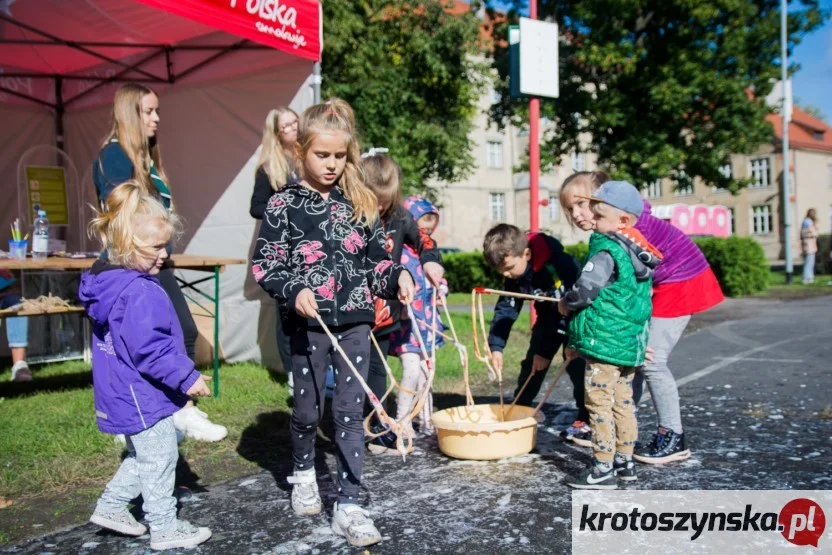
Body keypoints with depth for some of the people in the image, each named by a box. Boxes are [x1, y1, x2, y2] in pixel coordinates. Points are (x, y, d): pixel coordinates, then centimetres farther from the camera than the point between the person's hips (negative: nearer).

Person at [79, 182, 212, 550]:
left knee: (141, 456, 26)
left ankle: (111, 506, 35)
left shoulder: (110, 281, 7)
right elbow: (149, 349, -30)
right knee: (159, 461, 5)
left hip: (125, 396, 10)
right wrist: (187, 377, -23)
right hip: (144, 398, -10)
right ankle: (165, 529, 18)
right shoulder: (140, 292, -27)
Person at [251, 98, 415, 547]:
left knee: (350, 412, 2)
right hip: (310, 324, -2)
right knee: (309, 409, 13)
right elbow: (263, 264, -4)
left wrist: (397, 277, -6)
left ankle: (348, 504, 9)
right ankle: (303, 474, 42)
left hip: (355, 321, 2)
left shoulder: (360, 203, 7)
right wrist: (293, 290, -20)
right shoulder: (284, 204, -3)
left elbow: (376, 259, 12)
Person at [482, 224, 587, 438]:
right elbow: (506, 308, -10)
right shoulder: (514, 274, -14)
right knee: (531, 364, 6)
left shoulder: (558, 266, -37)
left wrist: (546, 350, -28)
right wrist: (496, 346, -19)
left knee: (577, 366, -14)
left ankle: (585, 419, 0)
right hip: (549, 318, 7)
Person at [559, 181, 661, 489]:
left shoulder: (607, 252, -16)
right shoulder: (640, 254, 12)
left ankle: (603, 468, 2)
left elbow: (585, 289, -22)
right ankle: (625, 460, 25)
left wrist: (565, 304, 0)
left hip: (605, 342, -9)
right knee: (623, 402, 16)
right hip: (632, 343, 9)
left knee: (599, 403, -2)